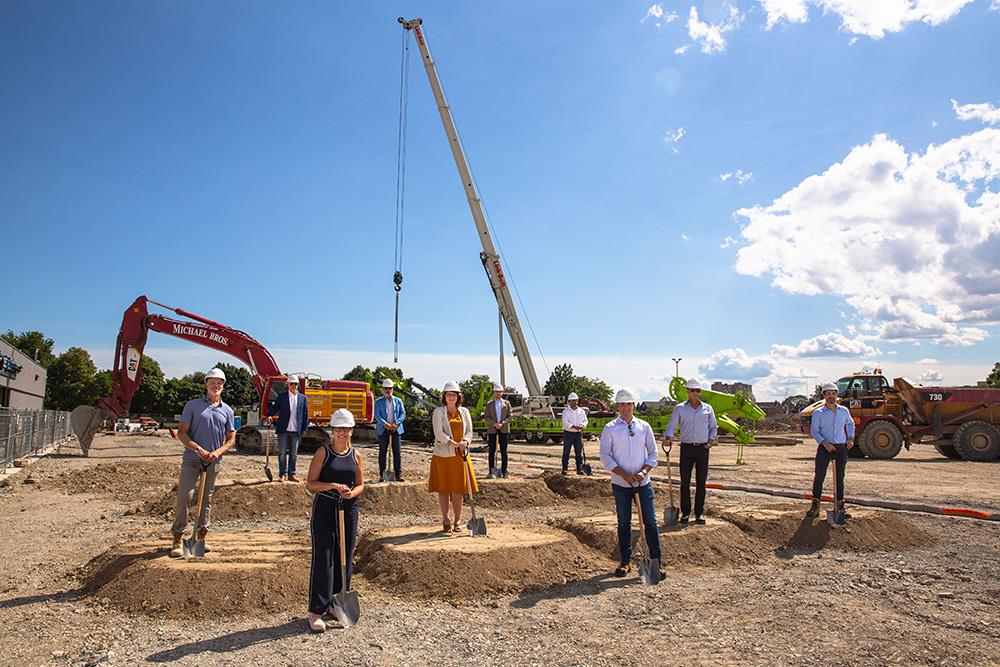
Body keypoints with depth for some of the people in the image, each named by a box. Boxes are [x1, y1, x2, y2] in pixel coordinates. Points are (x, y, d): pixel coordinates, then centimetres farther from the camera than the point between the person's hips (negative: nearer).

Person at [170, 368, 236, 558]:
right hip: (192, 458, -3)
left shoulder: (227, 411, 9)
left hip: (214, 461, 3)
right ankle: (177, 540, -2)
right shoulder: (192, 405, 1)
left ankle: (201, 537, 21)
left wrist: (218, 452, -9)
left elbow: (231, 439, 10)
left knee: (206, 499, 11)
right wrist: (198, 449, -15)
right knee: (184, 495, -10)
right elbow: (181, 433, -2)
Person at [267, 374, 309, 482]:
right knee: (282, 453, 3)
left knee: (294, 454, 7)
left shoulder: (303, 398, 7)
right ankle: (282, 474, 10)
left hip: (296, 431, 2)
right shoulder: (281, 396, 4)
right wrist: (269, 415, -20)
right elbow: (275, 407, 0)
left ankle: (291, 474, 15)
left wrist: (304, 429, 4)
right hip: (283, 429, -1)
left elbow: (305, 415, 8)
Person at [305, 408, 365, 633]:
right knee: (323, 559, -5)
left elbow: (360, 484, 12)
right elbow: (310, 483, -5)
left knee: (345, 559, 10)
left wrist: (352, 492, -10)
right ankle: (316, 612, 0)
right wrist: (333, 485, -19)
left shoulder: (355, 455, 7)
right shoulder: (323, 453, -3)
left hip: (349, 509, 4)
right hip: (324, 509, -4)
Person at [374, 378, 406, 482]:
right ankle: (382, 474, 10)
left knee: (397, 452, -2)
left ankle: (398, 474, -1)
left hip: (396, 429, 1)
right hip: (383, 430, -1)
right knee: (382, 452, 4)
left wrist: (396, 423, -13)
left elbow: (403, 414, 4)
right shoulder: (379, 401, 7)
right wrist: (385, 423, -21)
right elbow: (377, 415, -4)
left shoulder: (398, 401, 11)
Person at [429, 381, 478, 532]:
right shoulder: (438, 412, -1)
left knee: (458, 489, 4)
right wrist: (454, 443, -21)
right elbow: (439, 433, -11)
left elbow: (469, 432, 8)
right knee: (443, 489, 3)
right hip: (442, 454, -2)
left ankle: (458, 521, 14)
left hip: (459, 455, 3)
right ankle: (445, 521, 14)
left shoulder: (464, 412, 10)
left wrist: (465, 441, -13)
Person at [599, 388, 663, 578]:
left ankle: (655, 561, 10)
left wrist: (644, 471, -9)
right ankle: (626, 561, 19)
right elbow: (605, 455, -6)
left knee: (650, 521, 1)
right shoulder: (610, 429, -2)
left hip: (643, 483, 1)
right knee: (624, 523, 8)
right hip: (620, 484, -1)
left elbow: (653, 453, 7)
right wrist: (623, 474, -14)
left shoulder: (644, 427, 4)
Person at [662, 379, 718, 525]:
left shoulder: (708, 408, 8)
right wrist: (668, 438, -25)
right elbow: (671, 425, -6)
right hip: (687, 448, -1)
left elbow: (713, 427, 16)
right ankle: (685, 512, 11)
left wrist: (711, 440, -2)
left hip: (703, 448, 1)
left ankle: (699, 513, 12)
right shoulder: (680, 408, 2)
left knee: (701, 482, 4)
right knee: (685, 481, 1)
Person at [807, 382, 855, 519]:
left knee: (839, 478, 8)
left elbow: (850, 423, 27)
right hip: (825, 448, -3)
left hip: (841, 448, 3)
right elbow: (814, 431, -4)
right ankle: (815, 506, -3)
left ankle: (840, 506, 18)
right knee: (819, 476, -7)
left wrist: (850, 438, 14)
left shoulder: (844, 411, 8)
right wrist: (824, 443, -17)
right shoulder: (818, 413, -3)